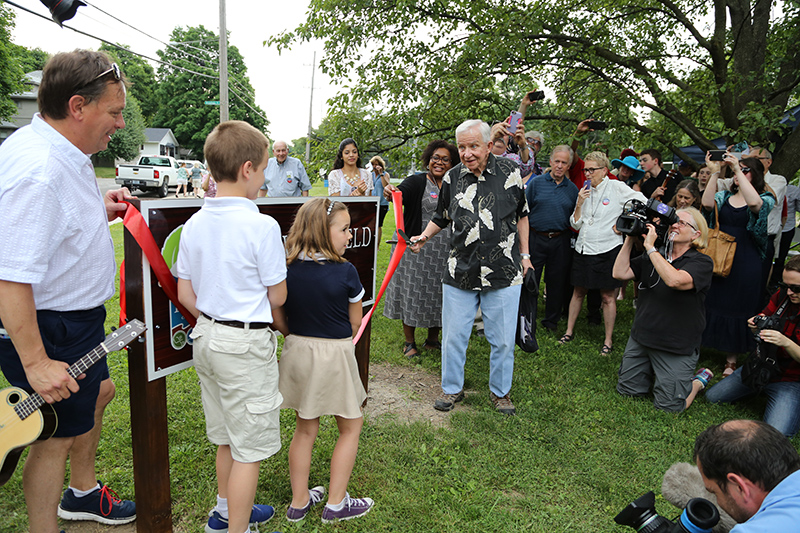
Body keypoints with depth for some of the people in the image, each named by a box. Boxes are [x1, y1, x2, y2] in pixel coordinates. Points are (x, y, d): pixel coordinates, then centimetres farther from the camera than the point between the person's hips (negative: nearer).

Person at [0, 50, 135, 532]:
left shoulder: (58, 153, 4)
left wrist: (99, 210, 4)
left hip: (74, 317, 11)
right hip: (47, 330, -11)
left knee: (98, 392, 27)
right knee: (58, 434, 5)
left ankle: (82, 493, 49)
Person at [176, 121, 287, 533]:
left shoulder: (194, 224, 1)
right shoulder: (262, 226, -19)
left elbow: (185, 294, 6)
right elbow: (277, 297, -10)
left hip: (205, 337, 8)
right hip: (246, 344, -8)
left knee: (227, 436, 25)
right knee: (249, 448, 8)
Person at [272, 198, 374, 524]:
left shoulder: (286, 270, -5)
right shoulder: (345, 272, -16)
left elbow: (278, 319, 2)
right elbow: (355, 323, -4)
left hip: (297, 351, 5)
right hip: (335, 355, -5)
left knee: (305, 428, 19)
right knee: (350, 426, 16)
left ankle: (299, 502, 32)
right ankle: (336, 504, 23)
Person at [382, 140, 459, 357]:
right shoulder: (417, 182, -4)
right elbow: (401, 193, -26)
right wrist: (390, 192, -46)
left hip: (446, 253, 4)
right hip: (417, 250, -4)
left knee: (440, 295, 12)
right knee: (413, 293, 4)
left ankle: (432, 339, 29)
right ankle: (409, 342, 20)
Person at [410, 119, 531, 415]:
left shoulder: (510, 172, -1)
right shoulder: (452, 178, 3)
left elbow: (521, 214, 12)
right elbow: (441, 217, 18)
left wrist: (524, 254, 10)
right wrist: (425, 236, 1)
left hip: (503, 274, -1)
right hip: (459, 273, 2)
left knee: (503, 340, 8)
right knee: (453, 337, 8)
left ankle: (500, 391, 30)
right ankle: (452, 388, 30)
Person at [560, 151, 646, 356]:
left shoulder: (616, 187, -5)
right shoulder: (585, 191, 10)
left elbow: (643, 203, -4)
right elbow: (575, 224, 8)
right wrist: (579, 204, -7)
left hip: (607, 249, -5)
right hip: (583, 248, 5)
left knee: (608, 296, 2)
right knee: (578, 292, 12)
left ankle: (608, 341, 13)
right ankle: (569, 331, 24)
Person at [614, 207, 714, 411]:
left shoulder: (702, 262, -11)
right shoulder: (653, 256, 6)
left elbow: (674, 280, -32)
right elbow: (620, 273, -3)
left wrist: (650, 247, -26)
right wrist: (630, 240, -8)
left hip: (676, 347, -5)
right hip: (640, 338, 5)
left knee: (668, 404, 0)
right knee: (627, 389, 13)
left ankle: (700, 379, 27)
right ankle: (654, 373, 38)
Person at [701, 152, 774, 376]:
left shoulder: (766, 198, -1)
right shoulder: (725, 196, 9)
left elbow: (754, 203, -26)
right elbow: (707, 203, -14)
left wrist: (737, 169, -26)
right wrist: (715, 173, -18)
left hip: (746, 264, -3)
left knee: (739, 307, 5)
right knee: (716, 304, 9)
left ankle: (732, 360, 19)